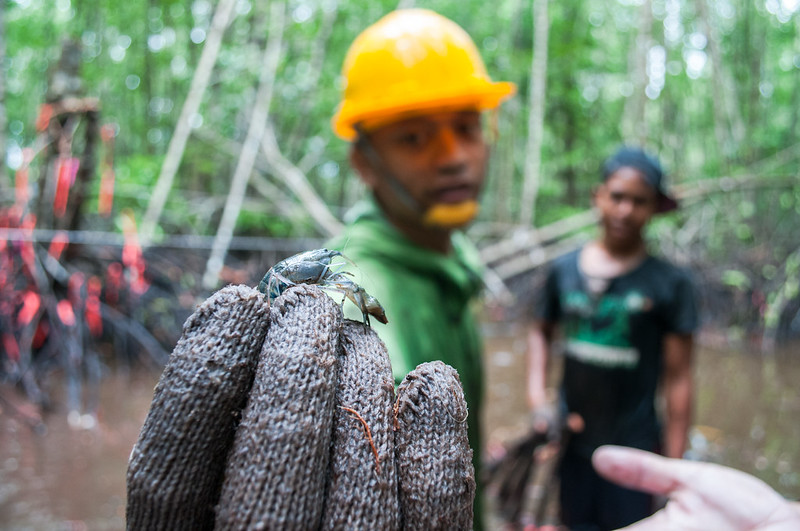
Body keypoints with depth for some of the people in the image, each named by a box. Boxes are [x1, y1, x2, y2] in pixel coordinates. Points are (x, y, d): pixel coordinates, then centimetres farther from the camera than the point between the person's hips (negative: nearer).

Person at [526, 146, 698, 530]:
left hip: (633, 448, -3)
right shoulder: (564, 269, 0)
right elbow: (541, 332, 16)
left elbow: (677, 379, -7)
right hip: (571, 439, 3)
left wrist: (673, 464, -7)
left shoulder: (669, 283, -9)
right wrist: (537, 397, 4)